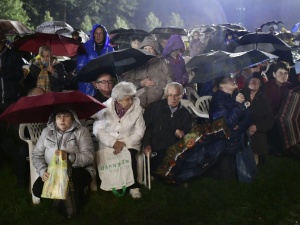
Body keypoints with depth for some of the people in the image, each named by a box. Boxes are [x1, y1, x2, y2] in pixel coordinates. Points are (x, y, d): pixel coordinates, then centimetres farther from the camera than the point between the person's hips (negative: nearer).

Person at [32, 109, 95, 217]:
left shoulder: (82, 131, -5)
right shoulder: (46, 131, 6)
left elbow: (89, 156, -15)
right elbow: (37, 154, 2)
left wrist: (68, 157, -31)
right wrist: (43, 170, -17)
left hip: (78, 170, -4)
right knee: (37, 189, -20)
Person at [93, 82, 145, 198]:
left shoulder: (137, 108, -5)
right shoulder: (105, 107, -6)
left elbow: (139, 132, -5)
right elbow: (97, 129, -9)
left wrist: (125, 144, -19)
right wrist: (113, 142, -20)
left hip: (129, 144, 0)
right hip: (108, 145, 0)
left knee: (130, 158, -28)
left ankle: (133, 186, -7)